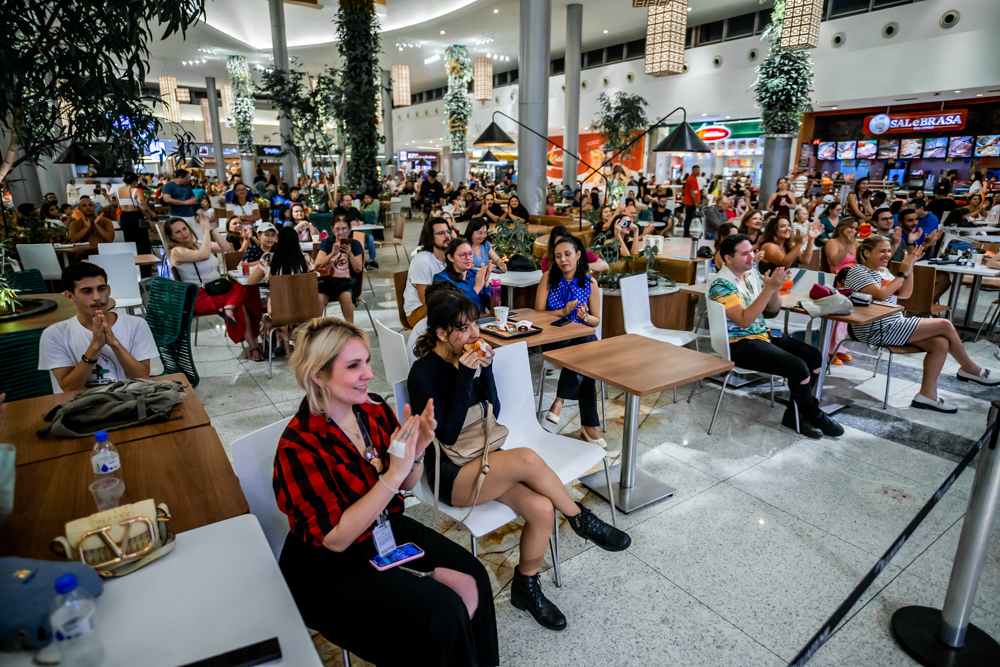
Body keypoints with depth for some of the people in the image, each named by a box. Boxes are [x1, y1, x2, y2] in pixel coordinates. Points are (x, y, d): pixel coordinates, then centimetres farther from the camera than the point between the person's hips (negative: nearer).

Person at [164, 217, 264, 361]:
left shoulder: (200, 243, 18)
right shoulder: (176, 252, -6)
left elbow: (226, 248, 7)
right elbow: (204, 255, -23)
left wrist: (212, 229, 0)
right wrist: (206, 231, -11)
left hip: (219, 288, 7)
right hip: (201, 297, -7)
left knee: (250, 287, -26)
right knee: (240, 305, -31)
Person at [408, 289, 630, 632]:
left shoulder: (469, 357, 1)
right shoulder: (424, 373, -15)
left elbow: (493, 413, 4)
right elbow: (447, 433, -18)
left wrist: (485, 369, -12)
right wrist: (464, 377, -24)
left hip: (483, 456, 6)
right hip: (450, 474, -6)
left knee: (541, 507, -19)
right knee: (527, 459, -31)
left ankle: (526, 587, 8)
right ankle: (582, 520, -6)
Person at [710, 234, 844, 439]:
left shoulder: (753, 272, 7)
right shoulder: (721, 285, -18)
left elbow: (773, 308, 11)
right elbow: (744, 321, -26)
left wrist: (775, 287, -11)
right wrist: (770, 288, -29)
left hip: (763, 334, 9)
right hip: (739, 344, -9)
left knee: (815, 358, -3)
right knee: (798, 367, -22)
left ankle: (794, 414, 8)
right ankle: (815, 415, 5)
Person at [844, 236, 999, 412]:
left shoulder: (883, 270, 18)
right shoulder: (858, 272, -10)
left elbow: (904, 294, 14)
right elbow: (880, 294, -22)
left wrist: (909, 268, 3)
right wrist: (902, 274, -13)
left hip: (894, 325, 9)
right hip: (878, 331, -9)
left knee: (941, 343, -9)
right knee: (945, 325, -9)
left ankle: (927, 394, -2)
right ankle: (970, 369, 14)